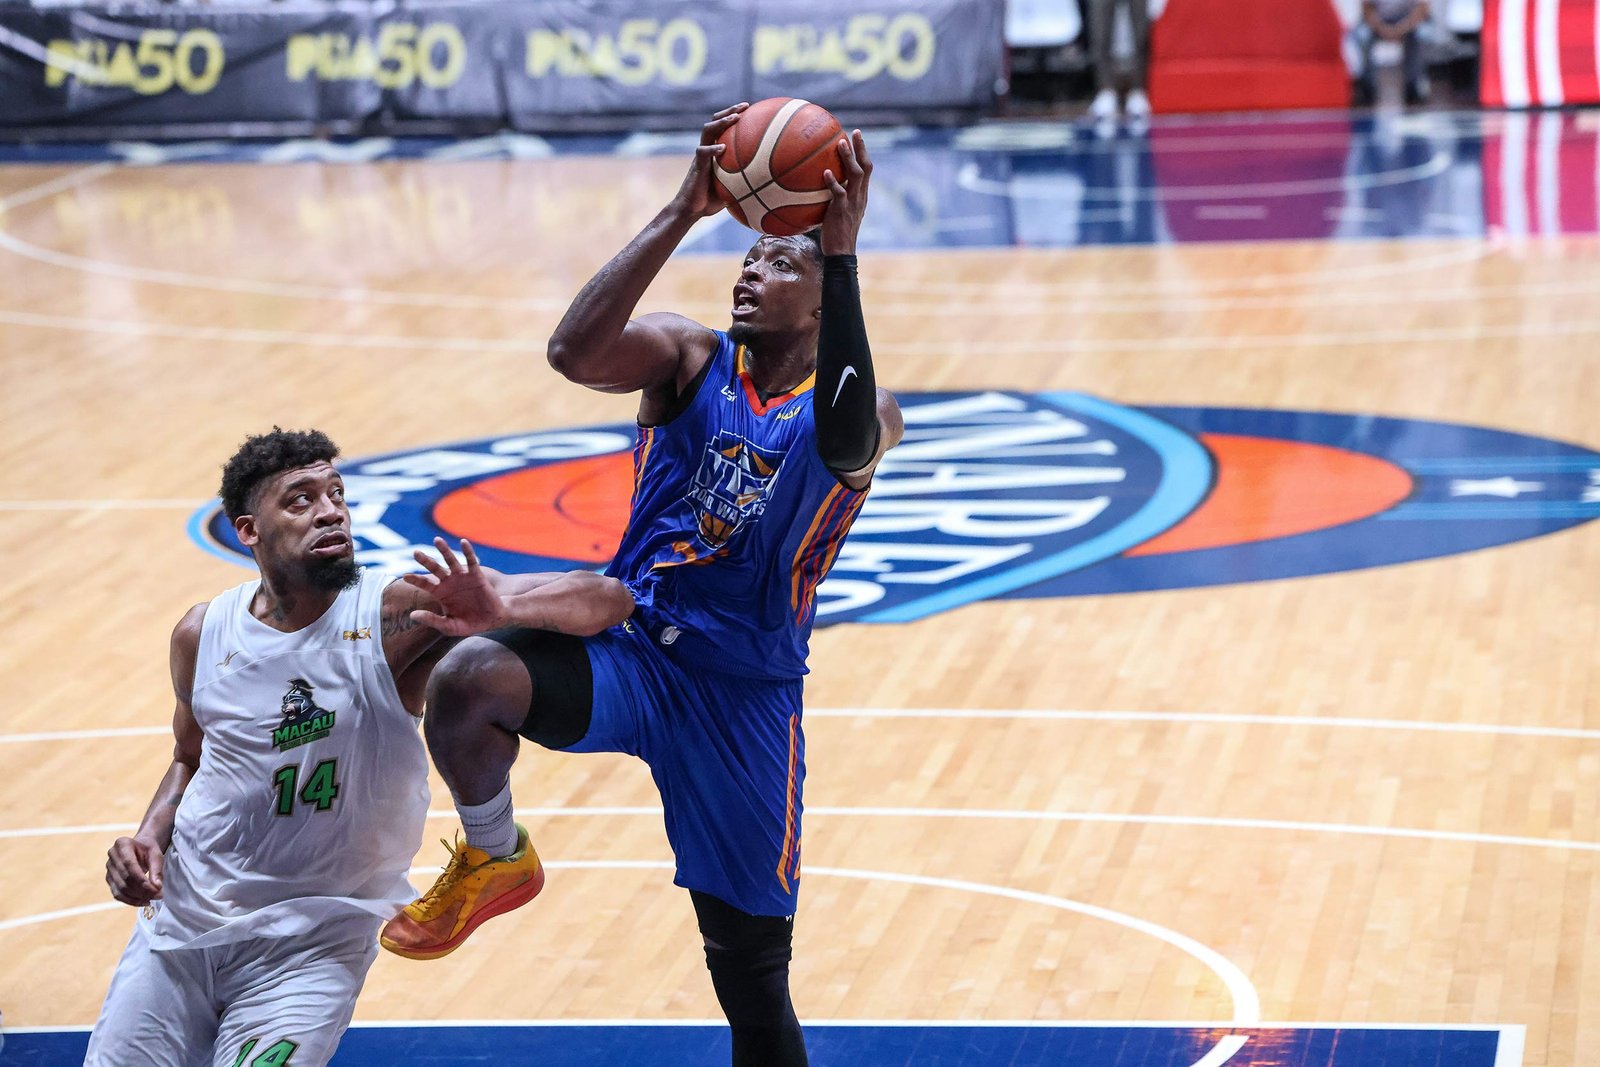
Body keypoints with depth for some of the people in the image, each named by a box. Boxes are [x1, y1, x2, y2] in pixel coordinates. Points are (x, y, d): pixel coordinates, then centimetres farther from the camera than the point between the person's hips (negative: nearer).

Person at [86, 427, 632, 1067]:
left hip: (310, 943, -4)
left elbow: (606, 600, -25)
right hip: (183, 915, 4)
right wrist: (150, 836, -1)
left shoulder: (397, 617, -15)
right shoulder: (202, 635, -2)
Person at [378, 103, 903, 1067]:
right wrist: (681, 215, -27)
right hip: (628, 651, 1)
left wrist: (842, 254, -35)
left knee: (753, 974, 4)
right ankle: (493, 860, -4)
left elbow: (845, 441, -29)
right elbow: (573, 352, -20)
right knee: (469, 674, -32)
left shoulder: (865, 410, -2)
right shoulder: (689, 360, 2)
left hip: (746, 695, -1)